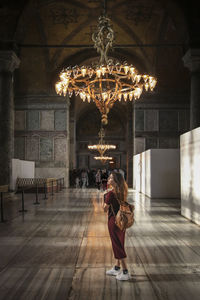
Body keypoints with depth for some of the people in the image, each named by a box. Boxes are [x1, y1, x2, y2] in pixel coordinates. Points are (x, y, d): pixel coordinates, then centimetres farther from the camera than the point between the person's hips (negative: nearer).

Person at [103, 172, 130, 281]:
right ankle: (117, 268, 33)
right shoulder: (121, 192, 4)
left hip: (114, 221, -9)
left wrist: (105, 200, 1)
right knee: (119, 244, 19)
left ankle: (125, 273, 7)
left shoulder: (110, 193, -20)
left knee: (118, 246, 1)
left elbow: (105, 209, -13)